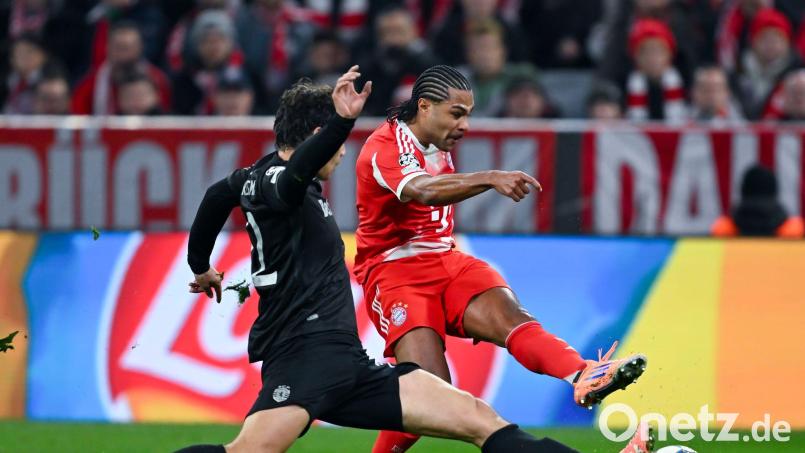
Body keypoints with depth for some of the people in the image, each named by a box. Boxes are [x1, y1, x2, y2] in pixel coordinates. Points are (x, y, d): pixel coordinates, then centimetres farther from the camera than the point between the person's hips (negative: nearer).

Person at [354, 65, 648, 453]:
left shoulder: (439, 148, 14)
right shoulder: (384, 147, -15)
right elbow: (423, 191, -35)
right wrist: (491, 179, -46)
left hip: (445, 260, 7)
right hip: (394, 272, -7)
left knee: (508, 316, -25)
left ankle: (586, 378, -51)